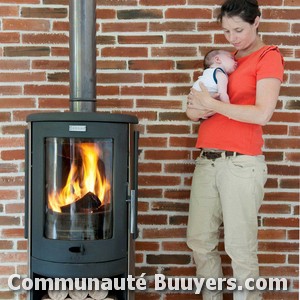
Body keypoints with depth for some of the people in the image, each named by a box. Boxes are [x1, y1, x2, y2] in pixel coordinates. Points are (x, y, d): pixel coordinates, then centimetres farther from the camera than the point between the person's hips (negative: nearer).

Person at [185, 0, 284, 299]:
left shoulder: (269, 56, -1)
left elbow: (262, 114, -14)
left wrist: (212, 104, -11)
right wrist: (200, 101, 1)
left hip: (240, 163, -7)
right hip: (207, 160, 7)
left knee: (240, 248, 0)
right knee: (199, 241, 10)